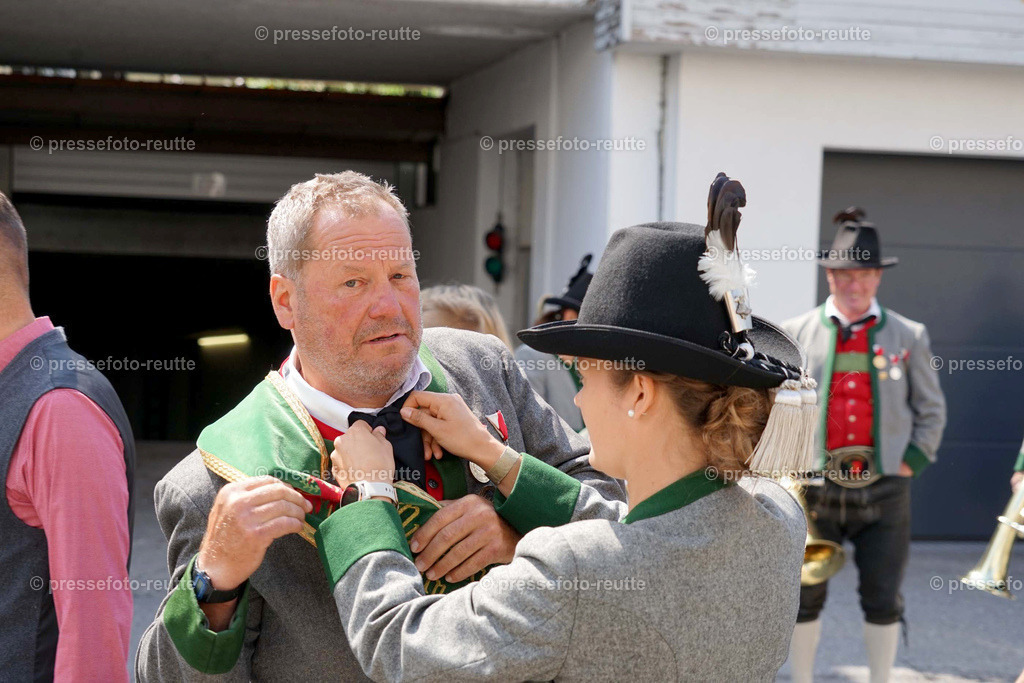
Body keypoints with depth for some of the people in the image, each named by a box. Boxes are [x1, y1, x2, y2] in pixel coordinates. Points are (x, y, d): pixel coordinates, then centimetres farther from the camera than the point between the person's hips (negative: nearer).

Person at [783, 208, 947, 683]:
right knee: (805, 597, 7)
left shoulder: (909, 337, 5)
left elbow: (931, 411, 11)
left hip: (883, 490, 0)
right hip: (814, 489, 0)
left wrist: (910, 465, 1)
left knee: (883, 601, 4)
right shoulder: (795, 335, 3)